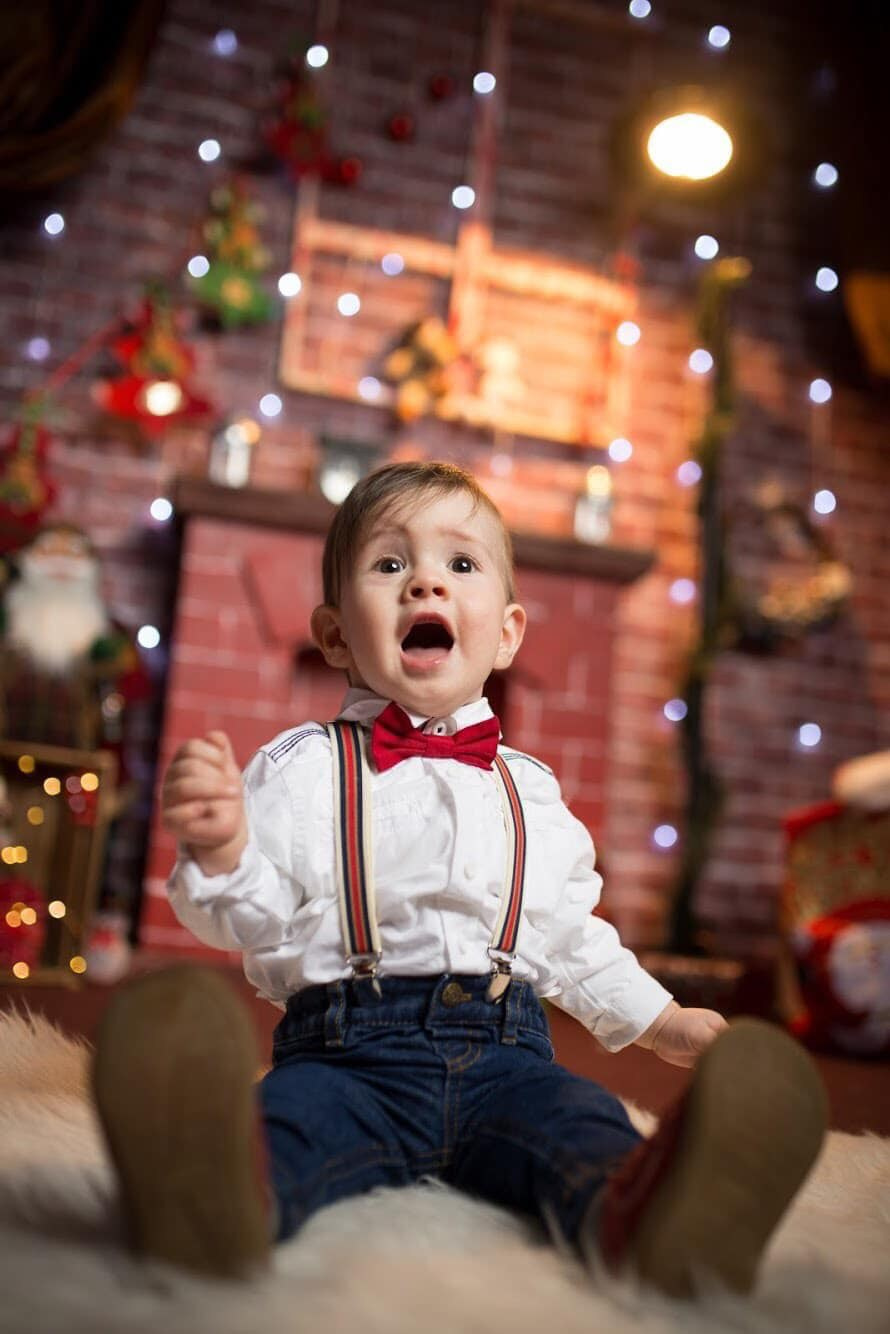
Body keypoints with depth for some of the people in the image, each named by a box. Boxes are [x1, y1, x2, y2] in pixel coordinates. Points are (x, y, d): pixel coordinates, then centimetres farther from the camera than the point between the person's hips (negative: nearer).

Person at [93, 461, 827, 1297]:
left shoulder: (530, 789, 19)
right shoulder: (301, 767, 8)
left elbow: (571, 935, 28)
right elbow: (257, 920, 1)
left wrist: (658, 1020, 26)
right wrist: (220, 847, -19)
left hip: (502, 1048, 3)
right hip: (347, 1047, -2)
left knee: (575, 1122, -28)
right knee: (298, 1109, -33)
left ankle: (634, 1209, -57)